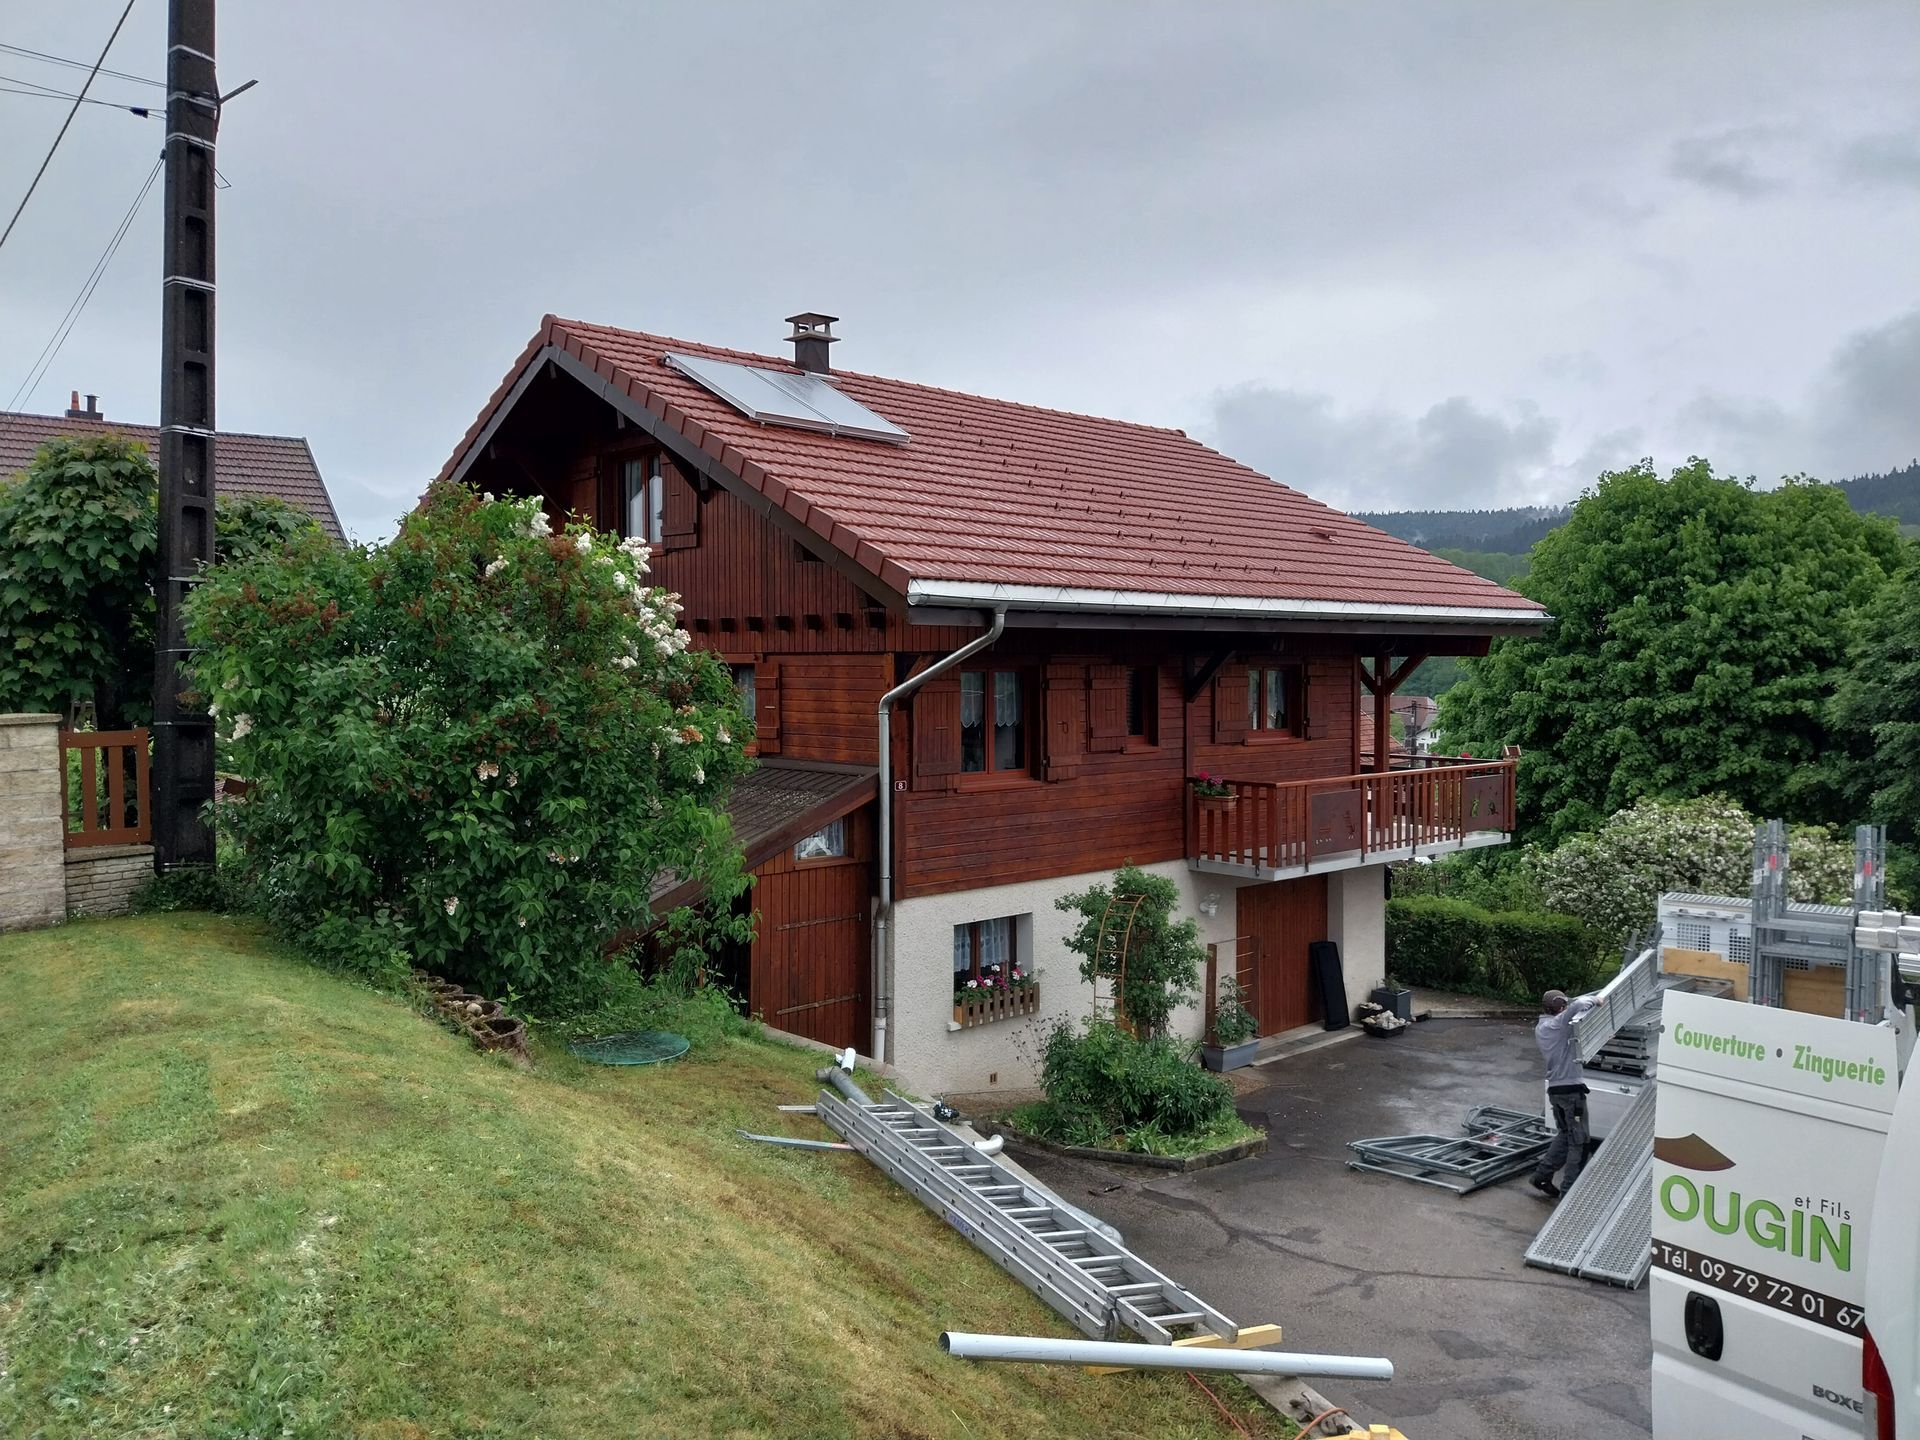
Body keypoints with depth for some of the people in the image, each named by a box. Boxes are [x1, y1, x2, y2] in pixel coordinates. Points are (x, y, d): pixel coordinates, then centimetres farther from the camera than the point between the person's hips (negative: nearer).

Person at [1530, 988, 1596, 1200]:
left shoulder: (1540, 1028, 10)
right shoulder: (1557, 1025, -17)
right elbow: (1579, 1005, -32)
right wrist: (1593, 1000, -10)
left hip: (1554, 1089, 9)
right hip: (1571, 1089, -9)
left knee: (1564, 1134, 22)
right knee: (1579, 1141, 3)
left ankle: (1542, 1174, 22)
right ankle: (1570, 1188, 7)